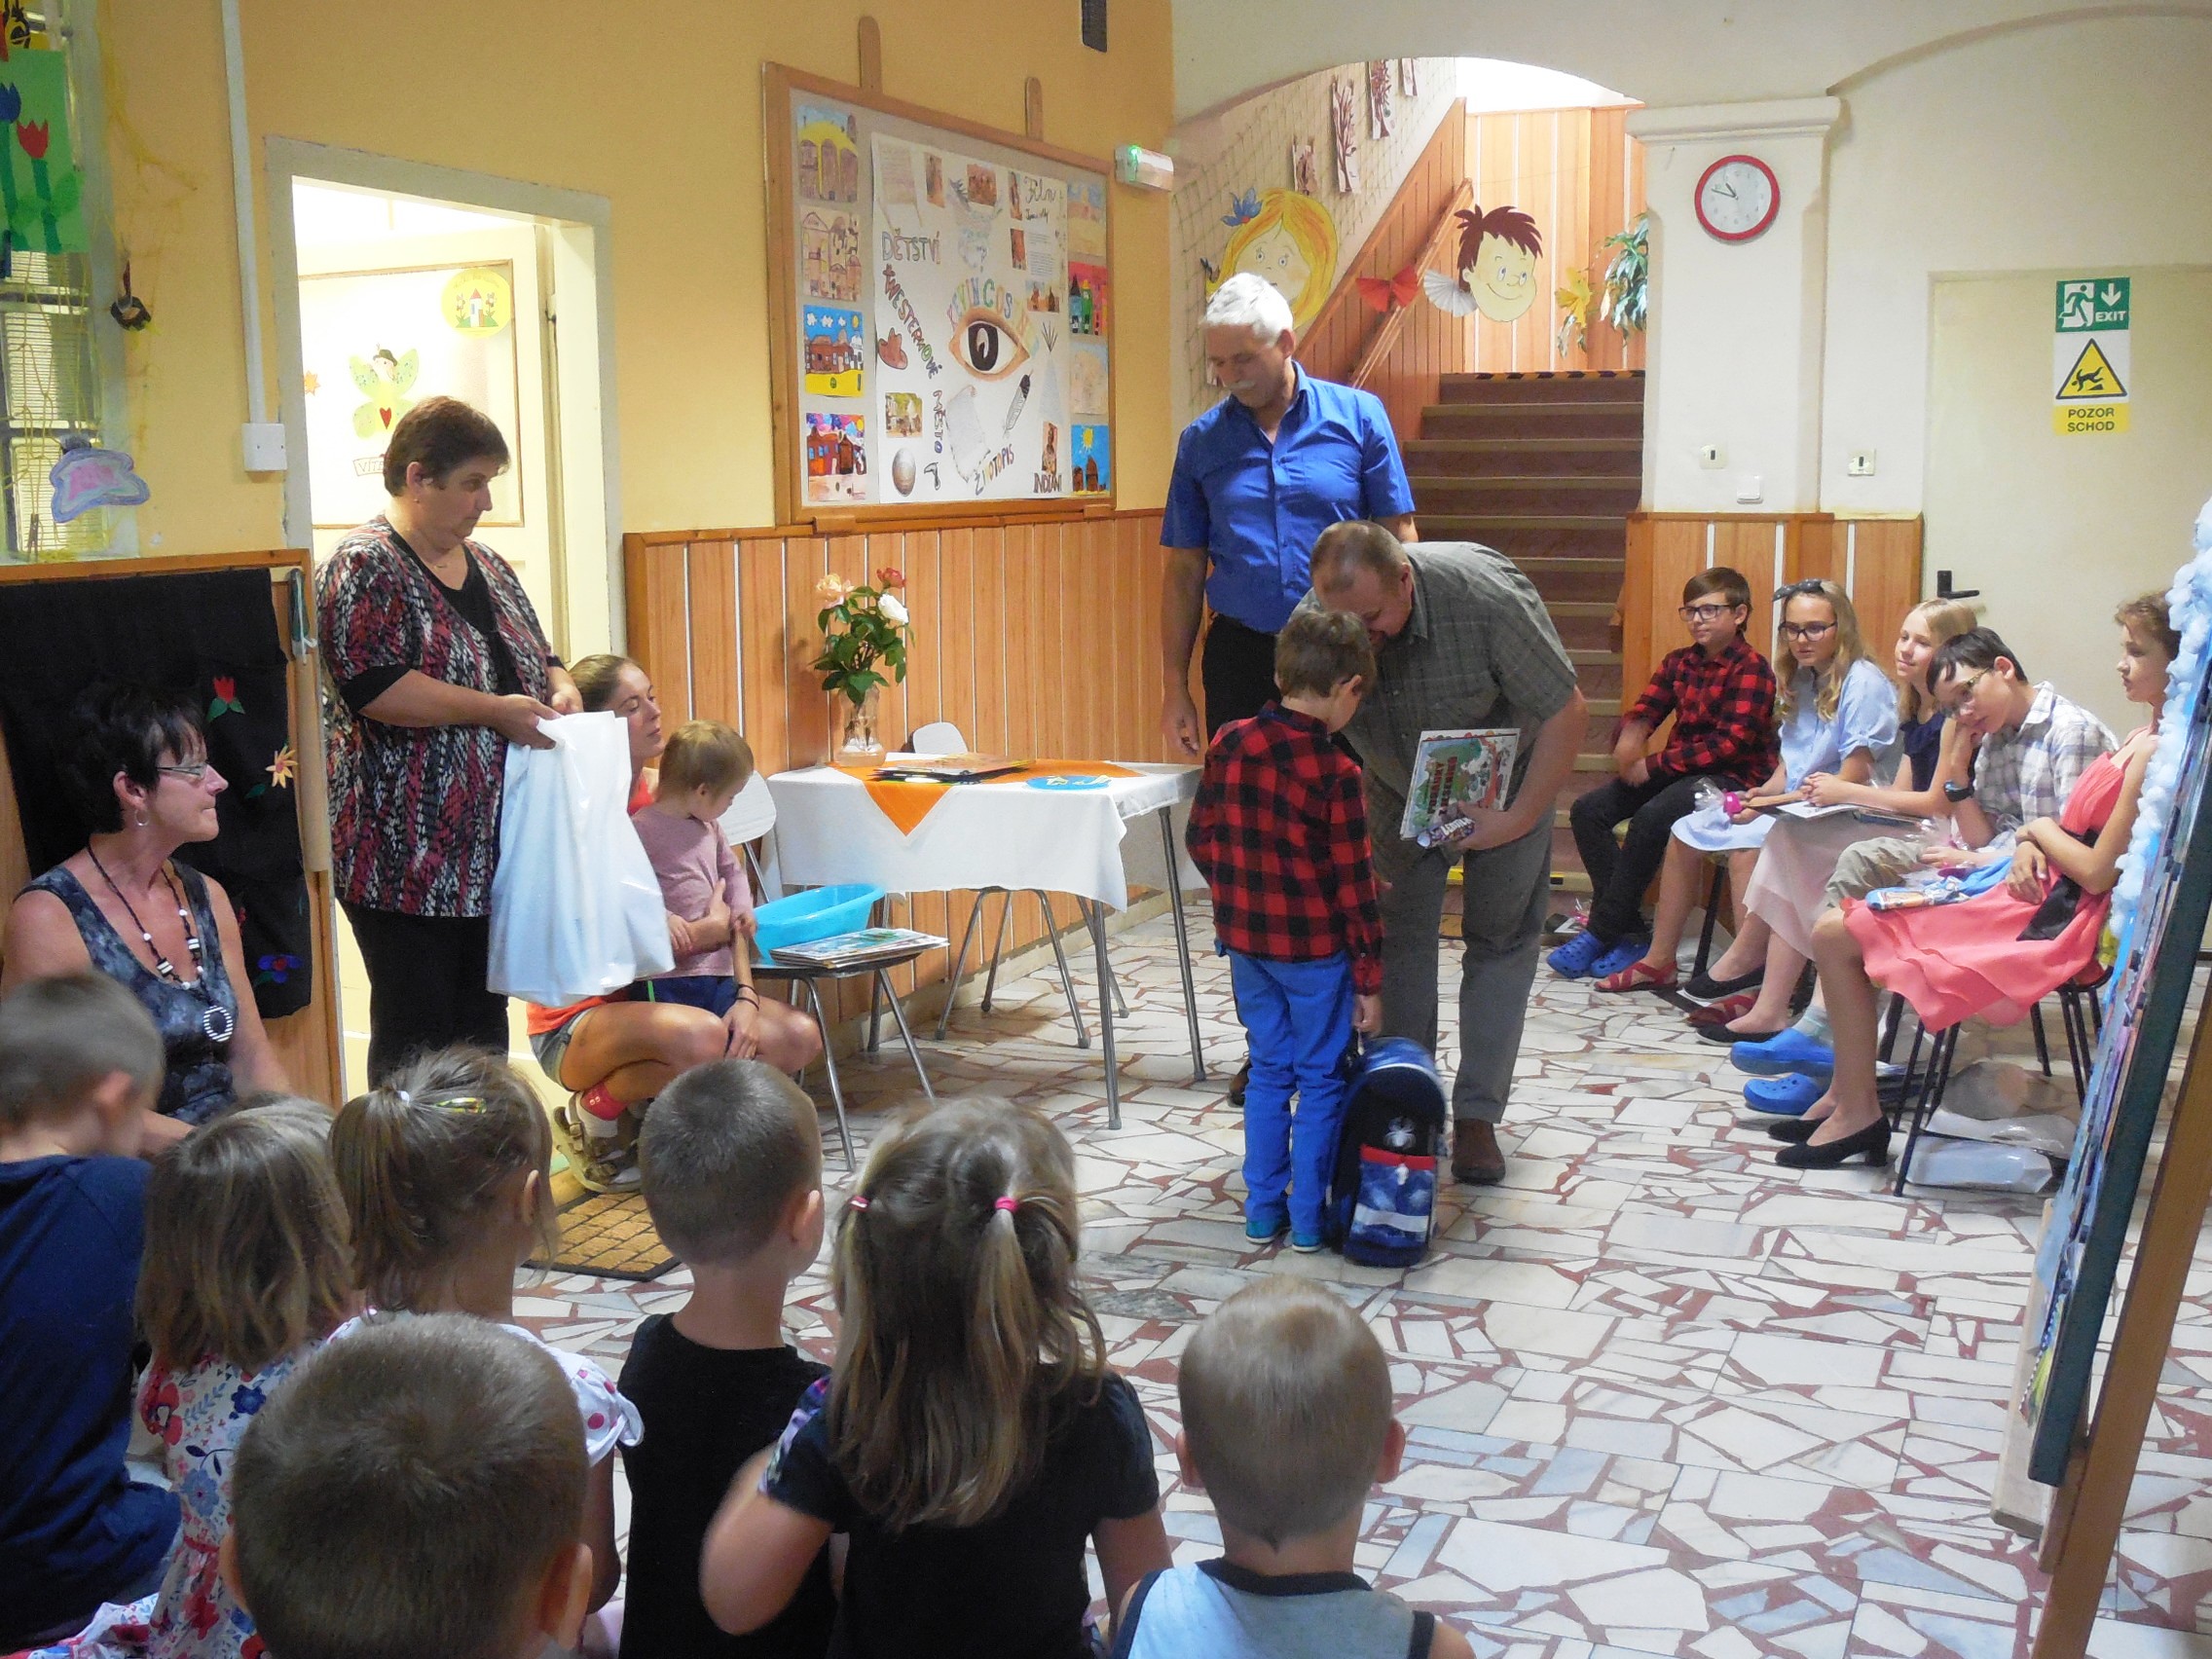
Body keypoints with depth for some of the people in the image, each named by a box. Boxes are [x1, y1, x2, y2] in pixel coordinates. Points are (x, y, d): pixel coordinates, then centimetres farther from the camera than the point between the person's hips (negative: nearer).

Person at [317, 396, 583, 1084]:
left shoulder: (486, 567, 16)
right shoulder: (365, 567, -9)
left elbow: (537, 657, 25)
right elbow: (374, 687, -21)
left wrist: (558, 688, 3)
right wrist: (494, 710, -19)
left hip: (491, 849, 8)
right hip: (407, 858, -8)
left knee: (484, 1026, 13)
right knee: (415, 1034, -2)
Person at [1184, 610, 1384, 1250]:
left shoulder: (1229, 743, -3)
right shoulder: (1335, 773, -17)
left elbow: (1201, 841, 5)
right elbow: (1353, 886, -13)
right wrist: (1370, 979, -5)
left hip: (1244, 939, 5)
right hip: (1316, 946, -5)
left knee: (1269, 1071, 17)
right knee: (1321, 1080, 10)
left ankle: (1262, 1210, 23)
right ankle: (1309, 1219, 16)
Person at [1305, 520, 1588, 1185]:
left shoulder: (1486, 595, -37)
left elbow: (1566, 712, -27)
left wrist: (1519, 819, -29)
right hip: (1398, 793, 2)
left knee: (1501, 938, 0)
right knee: (1399, 936, 0)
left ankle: (1477, 1116, 8)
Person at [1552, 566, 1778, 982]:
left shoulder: (1751, 670, -11)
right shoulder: (1679, 662, 11)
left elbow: (1730, 744, -19)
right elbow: (1645, 710, 4)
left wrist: (1652, 765, -20)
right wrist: (1629, 739, -23)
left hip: (1731, 778, -8)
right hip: (1677, 771, 8)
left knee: (1650, 819, -32)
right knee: (1588, 809, -9)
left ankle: (1601, 933, -21)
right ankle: (1628, 928, -10)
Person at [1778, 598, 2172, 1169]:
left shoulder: (2159, 754, -19)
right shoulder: (2141, 739, 12)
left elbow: (2097, 871, -21)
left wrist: (2042, 830, -3)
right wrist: (2029, 847, -3)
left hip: (2060, 924, -10)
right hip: (2037, 895, 10)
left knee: (1838, 935, -10)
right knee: (1835, 931, 8)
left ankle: (1856, 1112, 1)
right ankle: (1848, 1097, 11)